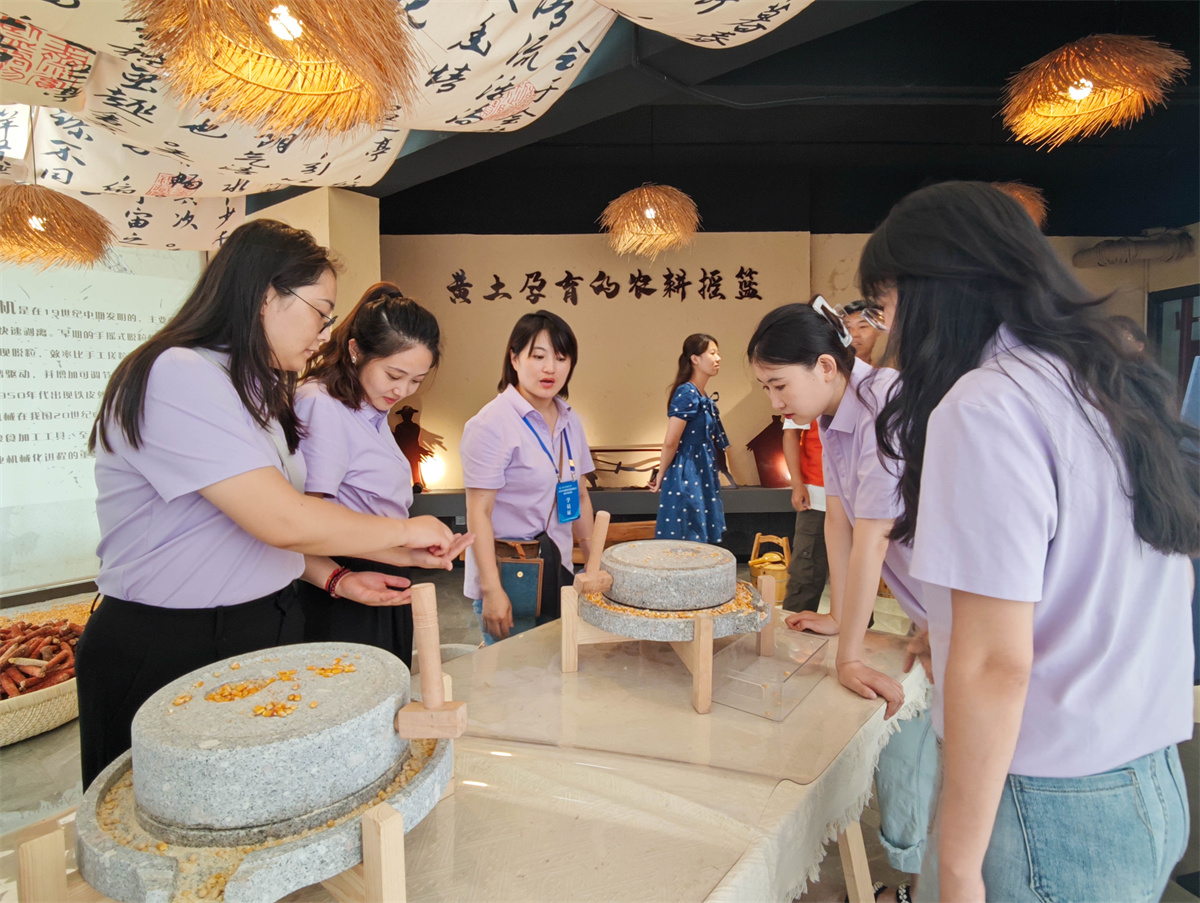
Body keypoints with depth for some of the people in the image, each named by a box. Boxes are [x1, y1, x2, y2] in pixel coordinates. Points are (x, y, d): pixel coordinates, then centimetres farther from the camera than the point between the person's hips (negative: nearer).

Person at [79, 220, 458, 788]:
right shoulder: (176, 378, -20)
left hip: (265, 631, 8)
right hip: (162, 651, -8)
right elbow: (283, 519, -27)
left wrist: (335, 579, 2)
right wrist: (407, 531, -15)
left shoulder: (258, 391, 11)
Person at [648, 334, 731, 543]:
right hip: (686, 478, -9)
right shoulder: (687, 393, -16)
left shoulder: (704, 399, 12)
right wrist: (661, 475, -5)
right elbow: (670, 442, -17)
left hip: (702, 477, 9)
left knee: (702, 538, 13)